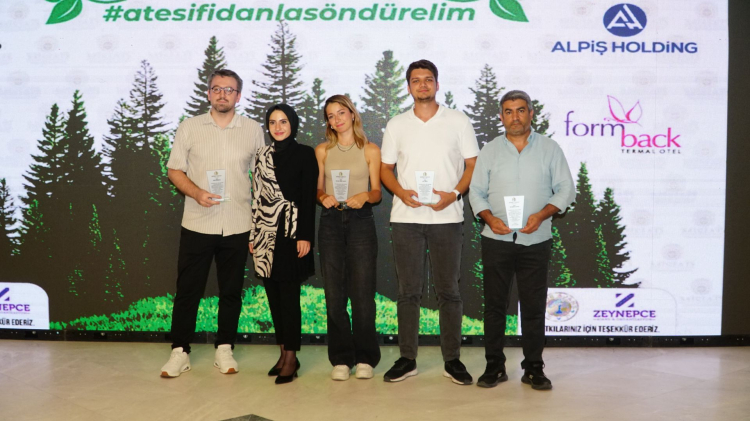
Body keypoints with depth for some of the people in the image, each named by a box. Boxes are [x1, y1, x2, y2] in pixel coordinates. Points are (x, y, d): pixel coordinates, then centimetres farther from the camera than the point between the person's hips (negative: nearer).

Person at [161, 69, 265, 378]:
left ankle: (224, 349, 22)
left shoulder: (253, 130, 5)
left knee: (231, 290, 8)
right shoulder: (189, 127, 3)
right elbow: (174, 170, 4)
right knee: (188, 289, 3)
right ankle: (180, 352, 15)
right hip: (197, 224, -1)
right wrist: (196, 193, -16)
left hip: (238, 225, 1)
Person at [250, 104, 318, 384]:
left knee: (289, 295, -5)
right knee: (273, 294, 8)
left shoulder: (304, 154, 0)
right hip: (266, 233, 5)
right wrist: (253, 235, 10)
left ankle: (291, 357, 3)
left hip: (291, 233, -5)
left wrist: (305, 236, -12)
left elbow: (309, 197, -5)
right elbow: (257, 196, 13)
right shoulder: (263, 156, 13)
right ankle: (284, 353, 18)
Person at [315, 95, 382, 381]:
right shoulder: (322, 151, 11)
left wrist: (364, 196, -17)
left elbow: (377, 192, 4)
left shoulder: (370, 150, 6)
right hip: (331, 221, 2)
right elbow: (318, 189, 11)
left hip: (360, 221, -2)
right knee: (334, 294, 2)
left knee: (362, 292, -3)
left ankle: (365, 358, 9)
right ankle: (341, 359, 12)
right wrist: (323, 197, -10)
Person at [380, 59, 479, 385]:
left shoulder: (458, 121, 4)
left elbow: (473, 164, 4)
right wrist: (401, 192, -8)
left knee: (448, 291, 4)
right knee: (408, 291, 6)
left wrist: (454, 193, -12)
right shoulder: (396, 125, 10)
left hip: (446, 217, -1)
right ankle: (407, 359, 15)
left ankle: (452, 360, 14)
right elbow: (385, 168, 12)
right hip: (406, 217, 2)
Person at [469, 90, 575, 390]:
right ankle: (494, 366, 16)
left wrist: (542, 215, -13)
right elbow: (476, 191, 8)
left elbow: (566, 189, 3)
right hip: (496, 240, 1)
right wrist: (490, 218, -10)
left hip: (536, 241, -1)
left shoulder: (549, 149, 5)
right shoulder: (490, 151, 8)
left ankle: (534, 368, 16)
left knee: (534, 306, 3)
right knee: (494, 304, 5)